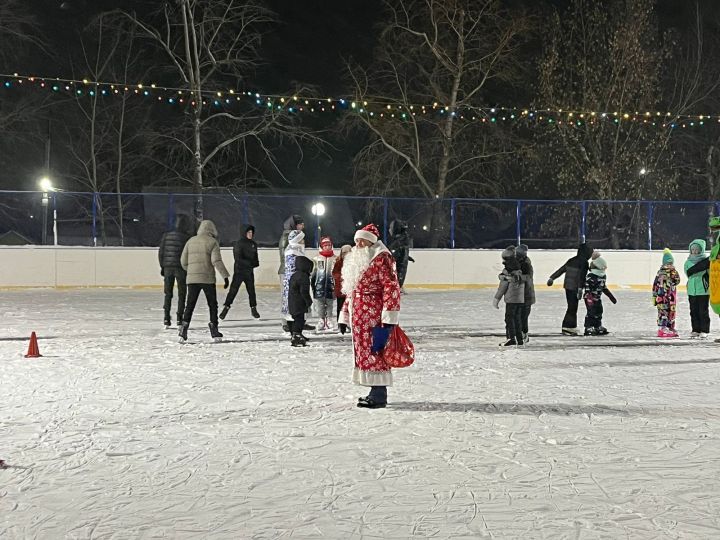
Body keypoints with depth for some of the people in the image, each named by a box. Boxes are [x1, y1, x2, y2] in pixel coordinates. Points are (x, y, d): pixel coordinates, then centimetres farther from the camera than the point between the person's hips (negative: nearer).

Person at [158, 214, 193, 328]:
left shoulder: (166, 236, 5)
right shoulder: (187, 237, -7)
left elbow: (160, 252, 7)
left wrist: (162, 267, 15)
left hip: (168, 268, 3)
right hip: (181, 268, -3)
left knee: (168, 294, 12)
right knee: (181, 294, 6)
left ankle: (166, 319, 9)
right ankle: (179, 319, 3)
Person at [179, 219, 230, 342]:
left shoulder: (191, 241, 10)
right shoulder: (213, 242, -2)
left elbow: (183, 261, 11)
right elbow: (216, 261, -12)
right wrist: (225, 276, -11)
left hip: (192, 278, 3)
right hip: (208, 278, -3)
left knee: (190, 305, 6)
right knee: (213, 304, 9)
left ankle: (184, 325, -8)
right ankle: (214, 329, 9)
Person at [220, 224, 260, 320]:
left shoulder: (253, 244, 9)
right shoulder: (238, 243, -9)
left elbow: (255, 258, 15)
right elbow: (238, 258, -16)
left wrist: (256, 263, -7)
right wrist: (249, 263, -24)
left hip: (249, 272, 5)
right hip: (239, 271, -5)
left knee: (251, 291, 8)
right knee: (233, 290, -6)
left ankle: (253, 308, 22)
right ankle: (226, 308, 2)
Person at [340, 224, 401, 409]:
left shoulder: (381, 259, -9)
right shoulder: (355, 260, 19)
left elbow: (391, 287, -16)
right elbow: (350, 291, 25)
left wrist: (389, 317, -21)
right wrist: (344, 316, 23)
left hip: (373, 316, -9)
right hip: (358, 316, 9)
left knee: (374, 351, -9)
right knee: (364, 352, 11)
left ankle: (379, 396, -5)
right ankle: (376, 392, 19)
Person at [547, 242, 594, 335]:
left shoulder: (571, 260, 13)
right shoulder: (584, 262, -8)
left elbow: (561, 270, 17)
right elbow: (582, 276, -17)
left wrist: (552, 278, 23)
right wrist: (580, 288, -22)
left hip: (567, 286, 8)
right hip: (574, 288, -7)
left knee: (571, 307, 14)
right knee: (573, 308, -4)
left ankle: (566, 327, 15)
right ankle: (568, 328, -6)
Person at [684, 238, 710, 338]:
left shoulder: (706, 260, -1)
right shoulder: (688, 261, 7)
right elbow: (689, 272, -10)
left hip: (703, 290, -3)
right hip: (692, 290, 3)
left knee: (703, 310, 0)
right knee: (694, 311, 7)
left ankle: (704, 330, 7)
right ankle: (695, 330, 14)